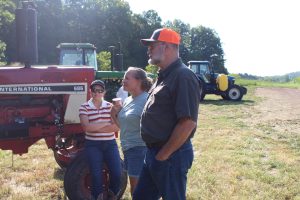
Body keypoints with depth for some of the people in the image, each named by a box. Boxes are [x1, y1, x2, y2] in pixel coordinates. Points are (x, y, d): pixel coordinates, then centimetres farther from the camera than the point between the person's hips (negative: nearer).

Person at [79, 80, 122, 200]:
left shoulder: (110, 106, 5)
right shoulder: (84, 107, -2)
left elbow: (116, 127, -7)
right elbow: (86, 127, -17)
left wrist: (95, 127, -15)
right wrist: (105, 123, -13)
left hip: (110, 144, 2)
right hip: (93, 145, -2)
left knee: (117, 174, -7)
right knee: (96, 175, -8)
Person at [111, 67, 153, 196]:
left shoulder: (147, 100, -15)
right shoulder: (127, 100, 10)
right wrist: (114, 115, 1)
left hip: (140, 150, -8)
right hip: (128, 149, 8)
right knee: (135, 188, 18)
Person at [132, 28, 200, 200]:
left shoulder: (183, 76, -17)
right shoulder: (164, 76, 13)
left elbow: (188, 123, -25)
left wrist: (163, 155, -18)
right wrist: (155, 153, 15)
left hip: (171, 155, -10)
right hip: (154, 153, 10)